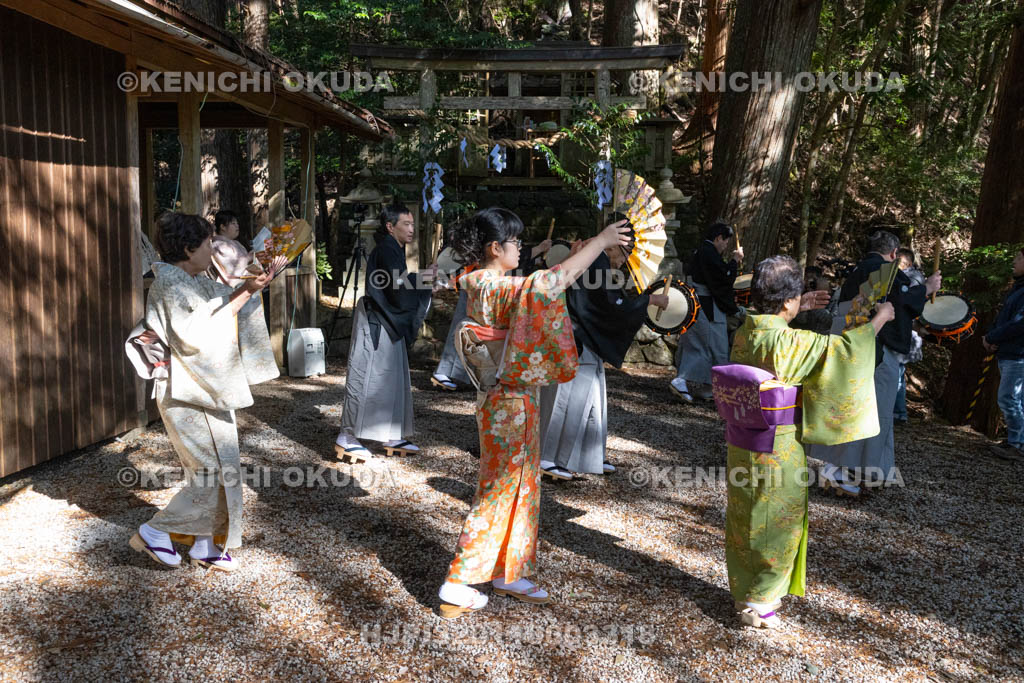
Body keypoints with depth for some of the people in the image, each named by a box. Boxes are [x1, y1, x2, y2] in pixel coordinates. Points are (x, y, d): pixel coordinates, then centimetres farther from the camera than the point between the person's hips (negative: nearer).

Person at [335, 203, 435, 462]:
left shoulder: (394, 250, 14)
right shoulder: (386, 250, -15)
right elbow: (397, 287, -22)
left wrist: (423, 285, 11)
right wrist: (424, 277, -8)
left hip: (388, 325, 10)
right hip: (375, 325, -10)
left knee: (394, 380, 12)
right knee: (367, 378, -5)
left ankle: (393, 437, 20)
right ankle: (347, 436, 3)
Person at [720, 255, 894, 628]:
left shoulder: (745, 331, -3)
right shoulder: (790, 343, -24)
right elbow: (846, 348, -16)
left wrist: (798, 310, 23)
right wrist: (880, 318, 0)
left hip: (740, 444, 7)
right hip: (777, 452, -7)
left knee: (743, 520, 19)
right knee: (774, 526, 11)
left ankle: (744, 592, 36)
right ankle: (759, 604, 23)